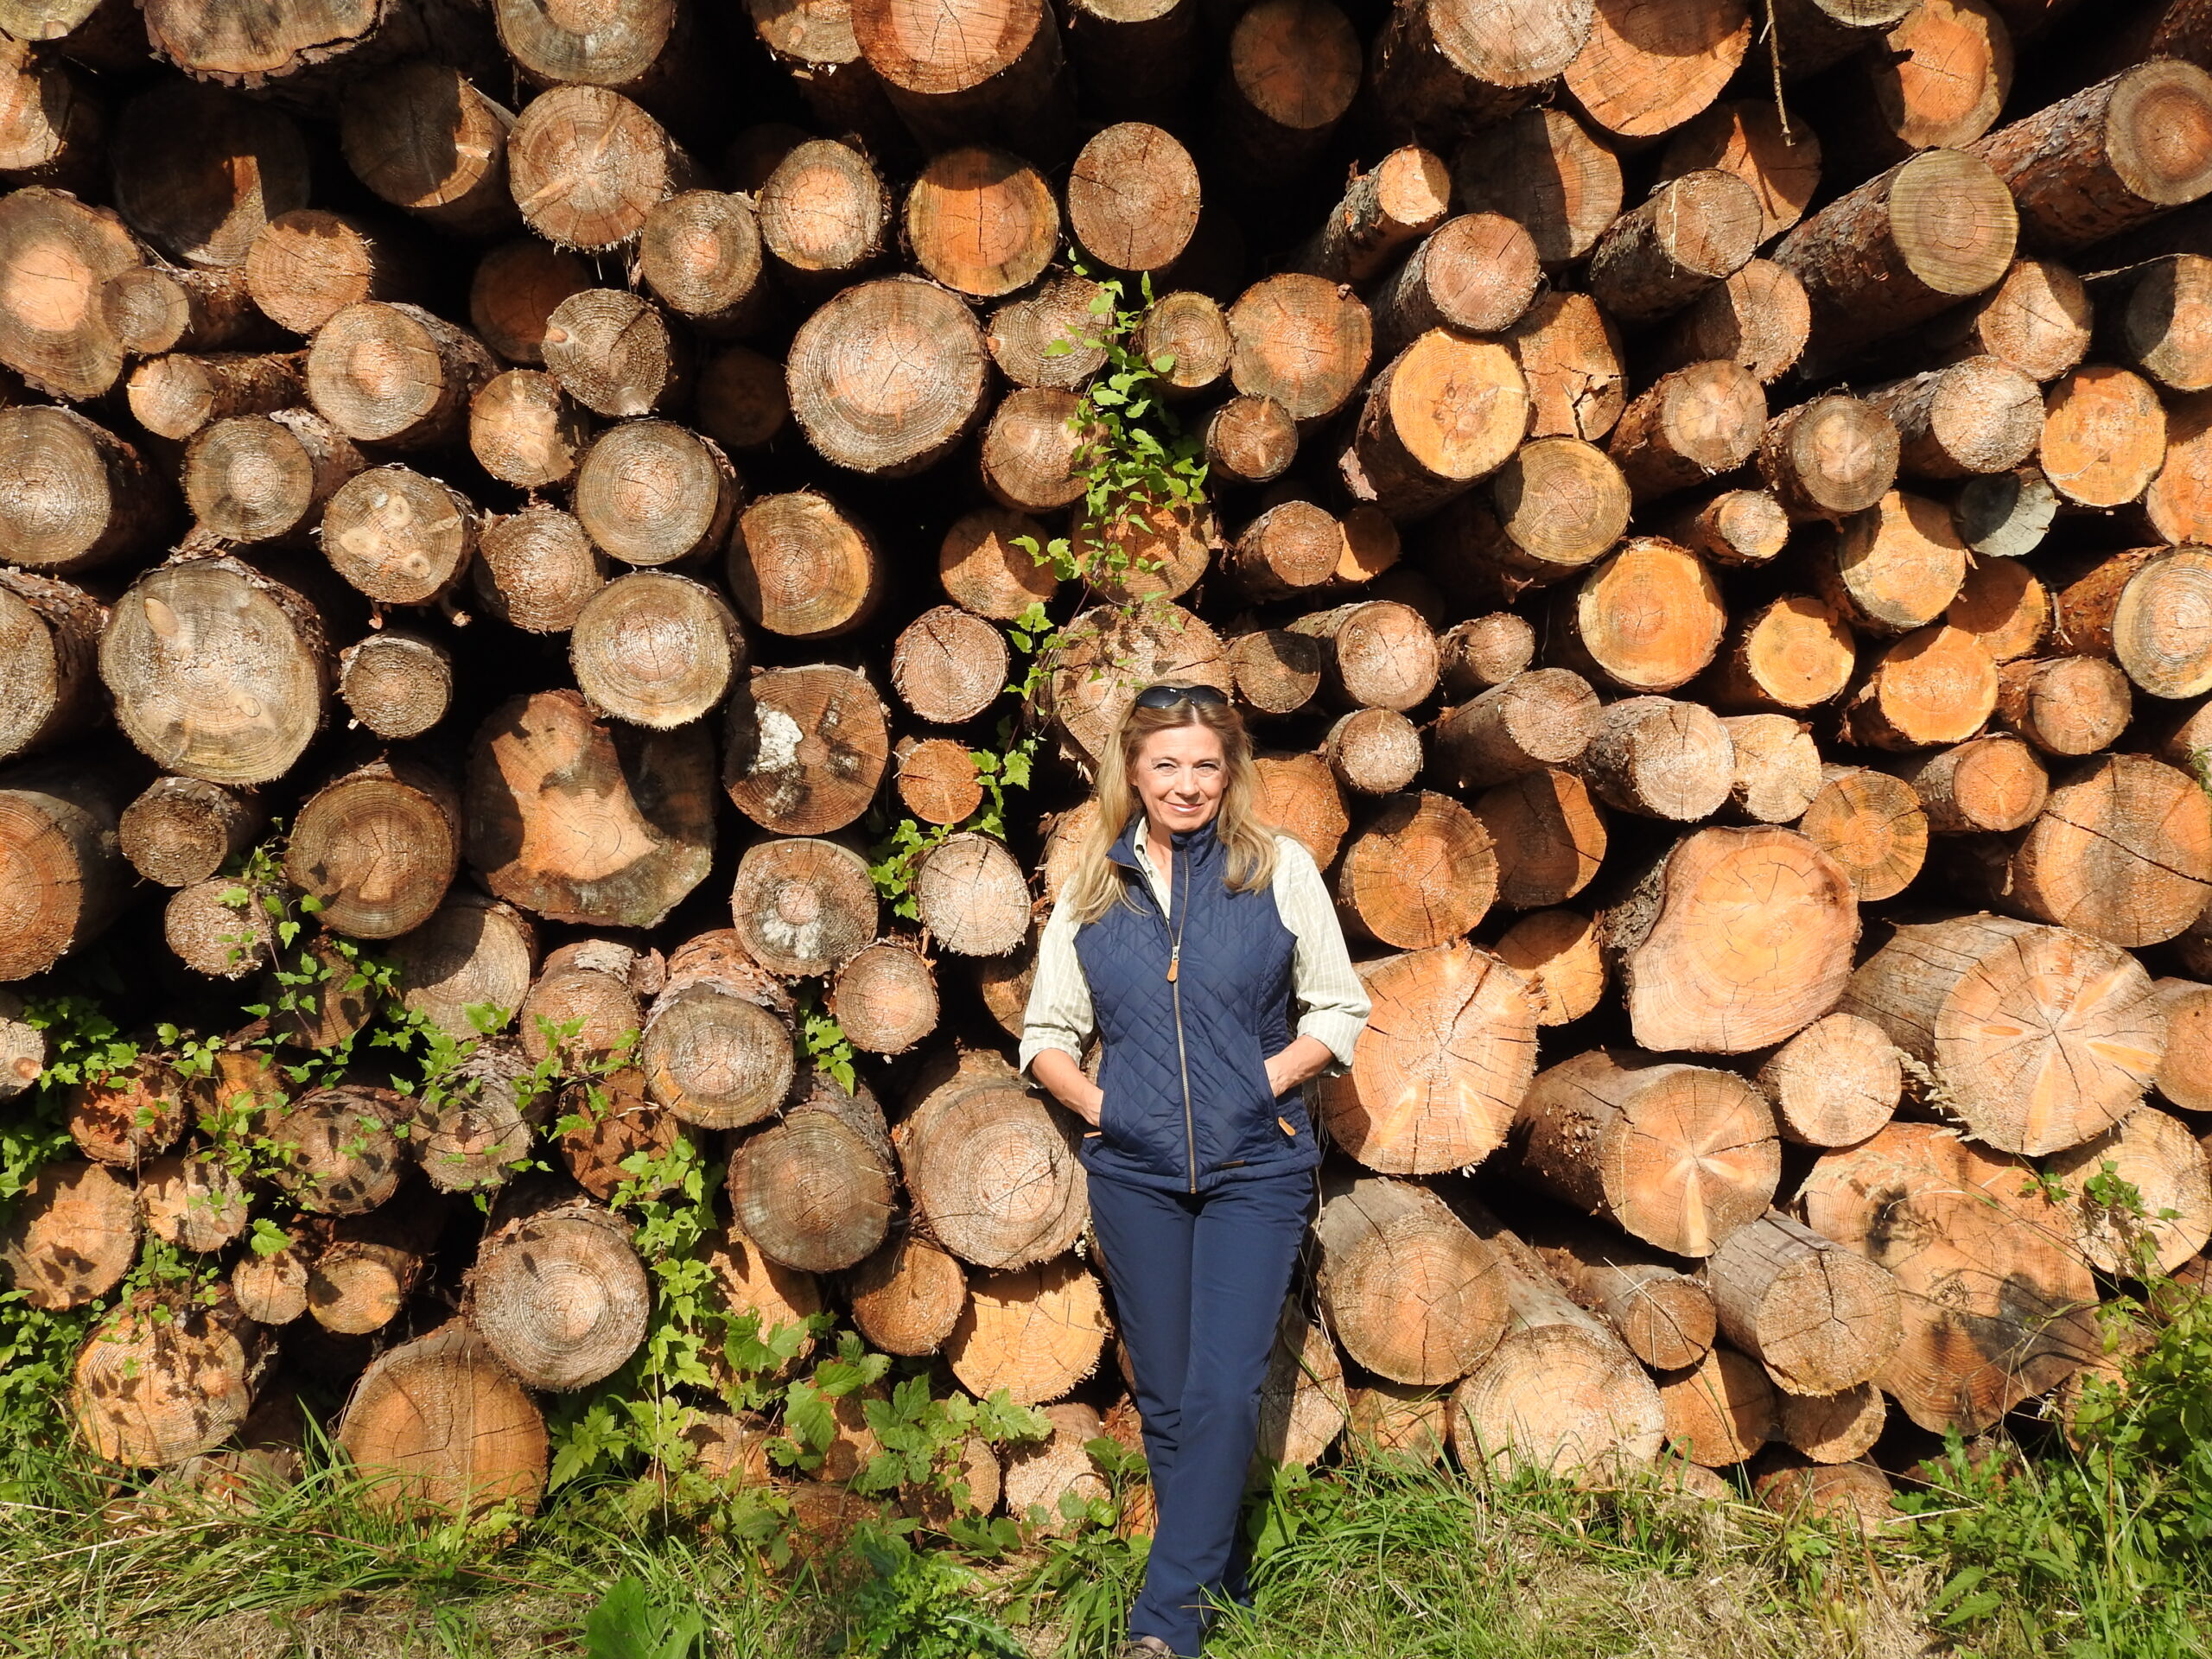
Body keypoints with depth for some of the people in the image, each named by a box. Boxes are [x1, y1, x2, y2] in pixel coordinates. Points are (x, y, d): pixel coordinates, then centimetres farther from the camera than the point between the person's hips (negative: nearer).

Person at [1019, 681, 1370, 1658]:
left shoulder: (1280, 870, -1)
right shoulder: (1092, 885, 6)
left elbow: (1340, 1009, 4)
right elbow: (1047, 1030, 11)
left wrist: (1272, 1078, -10)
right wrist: (1092, 1101, -5)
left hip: (1255, 1167, -2)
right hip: (1135, 1172, 3)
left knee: (1223, 1392, -8)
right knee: (1164, 1397, 10)